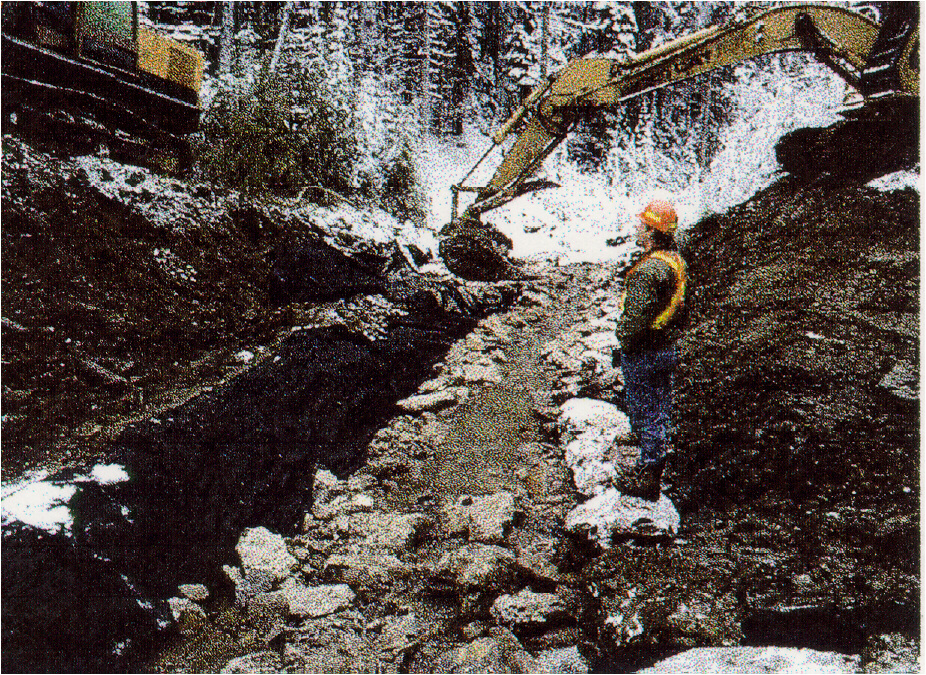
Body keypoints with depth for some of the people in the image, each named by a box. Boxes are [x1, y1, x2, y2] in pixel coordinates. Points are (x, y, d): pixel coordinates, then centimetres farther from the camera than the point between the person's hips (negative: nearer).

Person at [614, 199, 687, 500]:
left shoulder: (648, 271, -27)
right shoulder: (676, 258, 4)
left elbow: (635, 317, -26)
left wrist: (623, 344, -11)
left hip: (644, 352, -9)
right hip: (667, 347, 9)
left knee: (644, 412, 3)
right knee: (660, 407, 20)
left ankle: (647, 480, 15)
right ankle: (656, 465, 36)